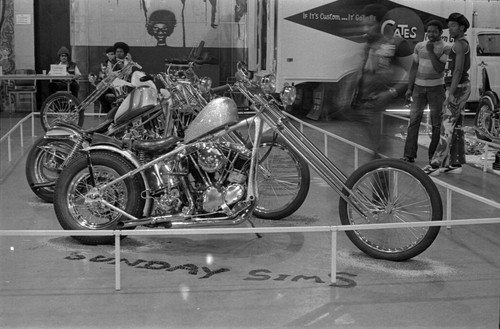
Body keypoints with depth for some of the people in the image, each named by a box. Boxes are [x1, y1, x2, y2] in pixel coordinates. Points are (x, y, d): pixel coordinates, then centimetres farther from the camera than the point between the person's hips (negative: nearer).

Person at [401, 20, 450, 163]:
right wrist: (409, 88, 3)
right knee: (414, 120, -2)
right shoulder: (419, 46, 5)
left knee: (437, 123, 1)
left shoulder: (446, 48, -7)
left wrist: (431, 51, -19)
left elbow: (439, 69, -16)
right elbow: (414, 68, 8)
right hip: (419, 87, 3)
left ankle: (434, 156, 9)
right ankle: (409, 155, -1)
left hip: (436, 88, -3)